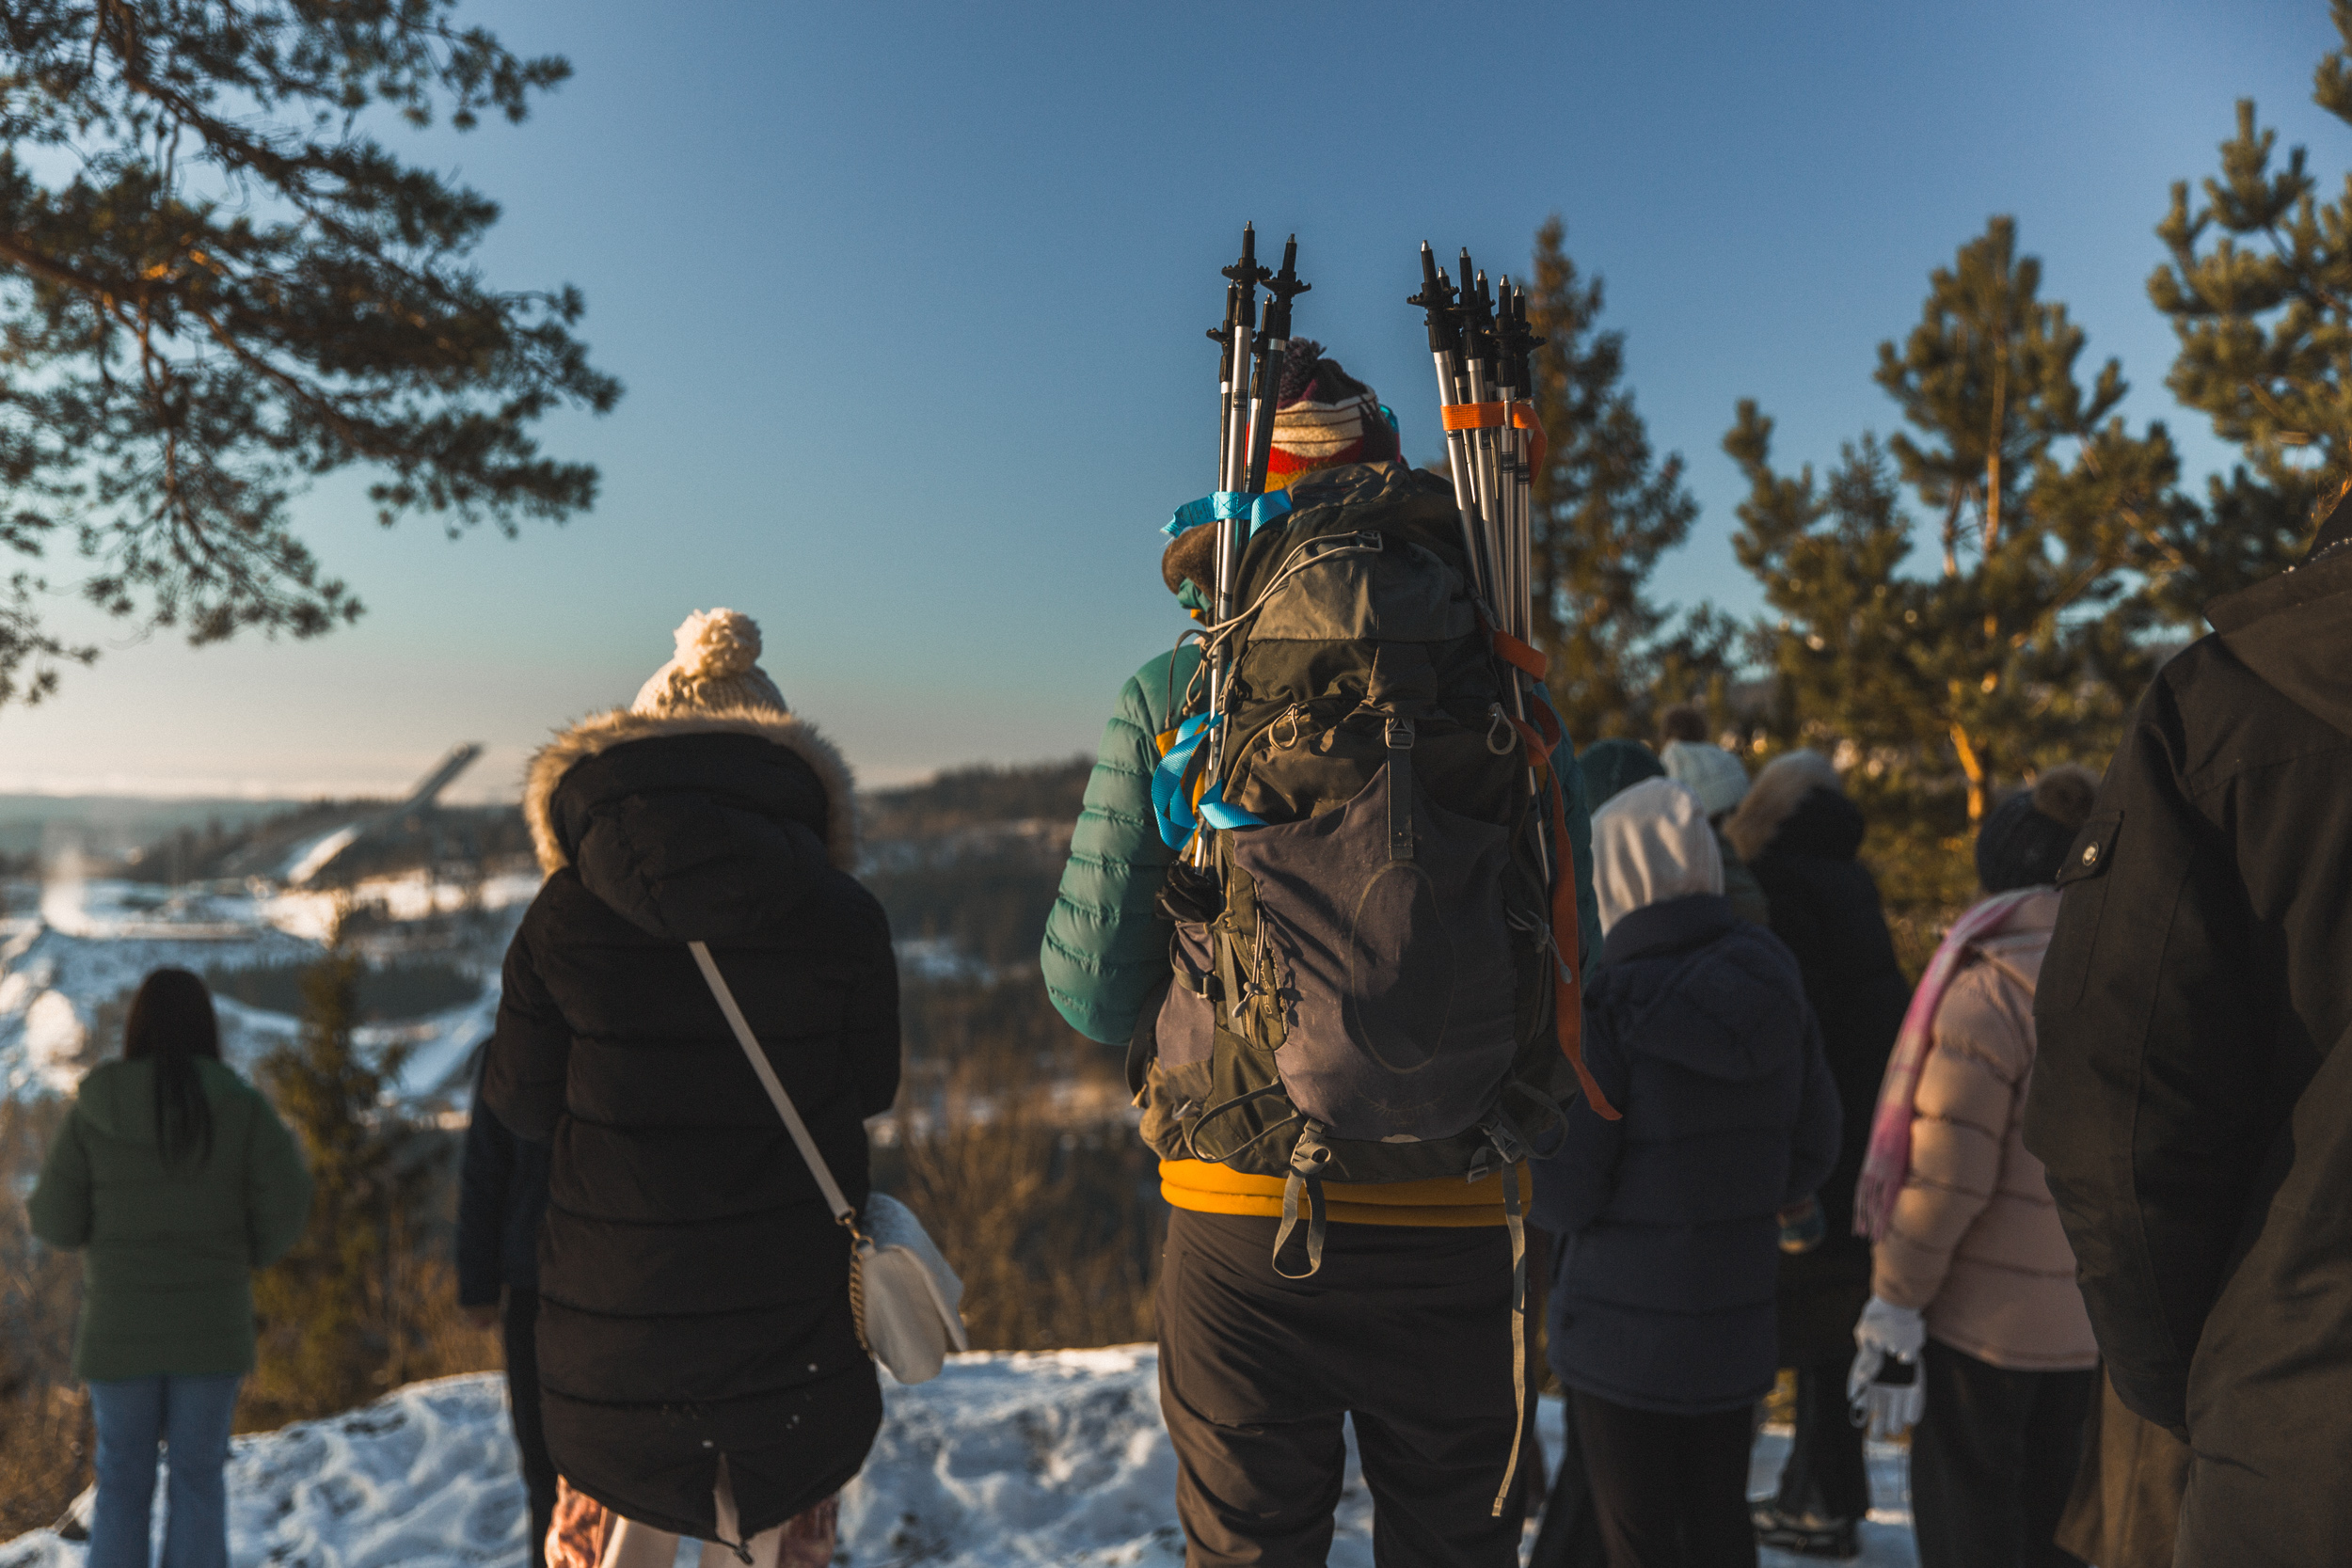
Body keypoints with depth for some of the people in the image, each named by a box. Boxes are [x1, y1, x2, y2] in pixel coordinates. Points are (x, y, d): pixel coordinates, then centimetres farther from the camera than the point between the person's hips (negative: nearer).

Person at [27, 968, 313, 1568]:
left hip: (120, 1325, 1)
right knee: (198, 1479, 9)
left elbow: (56, 1221, -3)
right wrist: (250, 1254, 7)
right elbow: (287, 1199, -12)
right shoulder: (238, 1106, -7)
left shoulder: (94, 1109, -4)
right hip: (209, 1323, -1)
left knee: (123, 1481, 14)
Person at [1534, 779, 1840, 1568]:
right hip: (1736, 1315, 5)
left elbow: (1563, 1195, -17)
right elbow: (1812, 1151, 7)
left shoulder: (1609, 1003, -20)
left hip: (1624, 1325, -5)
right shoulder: (1774, 991, -4)